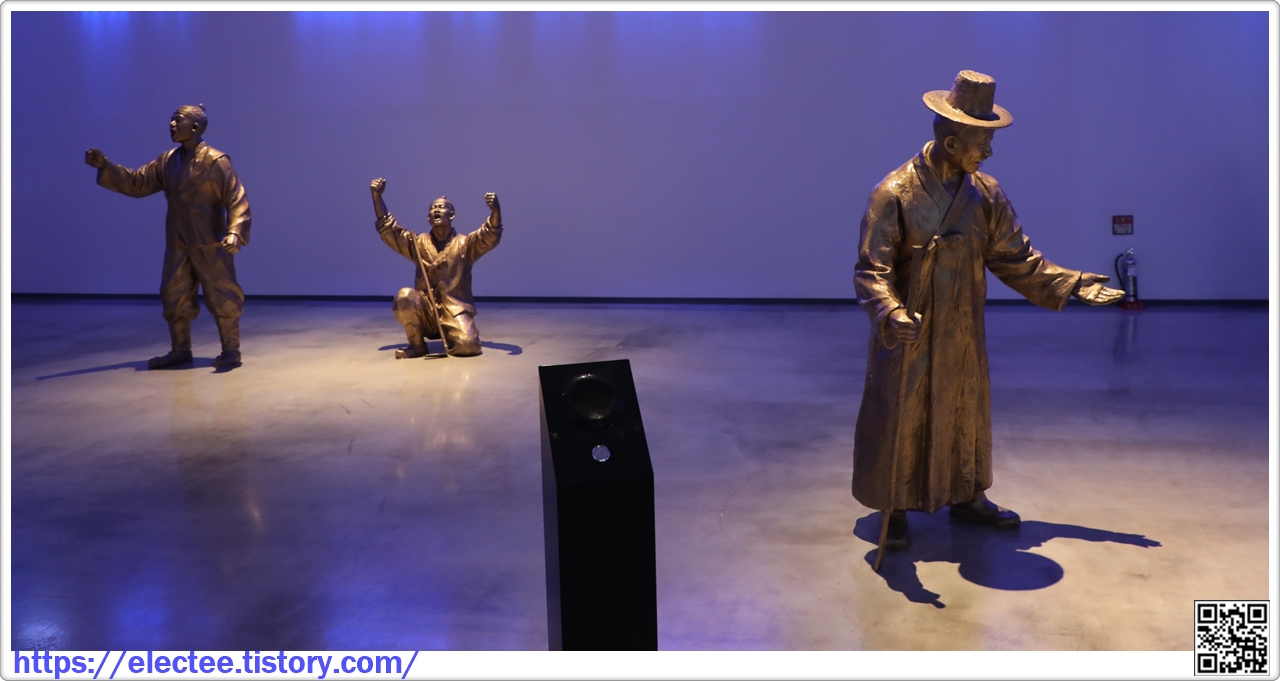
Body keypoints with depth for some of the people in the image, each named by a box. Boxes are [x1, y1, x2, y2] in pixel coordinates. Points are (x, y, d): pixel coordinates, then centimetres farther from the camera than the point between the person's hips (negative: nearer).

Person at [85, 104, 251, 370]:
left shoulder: (216, 161, -11)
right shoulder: (167, 161, 9)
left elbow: (237, 199, -14)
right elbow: (136, 183, 13)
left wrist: (235, 232, -27)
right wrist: (105, 166, 2)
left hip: (210, 244, -6)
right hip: (177, 244, 7)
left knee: (221, 298, 0)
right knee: (173, 297, 11)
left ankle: (231, 351, 13)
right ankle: (180, 350, 25)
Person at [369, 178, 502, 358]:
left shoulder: (465, 244, 2)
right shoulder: (418, 243, 9)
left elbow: (491, 235, -13)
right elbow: (387, 229, 3)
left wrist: (495, 209, -33)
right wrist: (377, 197, -11)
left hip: (456, 311, -2)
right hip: (425, 312, 2)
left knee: (468, 345, -28)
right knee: (404, 296, -29)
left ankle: (450, 337, 10)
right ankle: (417, 345, -6)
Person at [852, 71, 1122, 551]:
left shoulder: (985, 194, 0)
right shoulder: (894, 193, -16)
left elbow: (1016, 259, 8)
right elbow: (871, 269, -20)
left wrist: (1076, 285, 2)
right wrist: (891, 313, -37)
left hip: (963, 335, 5)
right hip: (908, 335, -5)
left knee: (966, 413, 18)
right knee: (901, 419, 5)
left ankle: (967, 497, 38)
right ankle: (894, 510, 23)